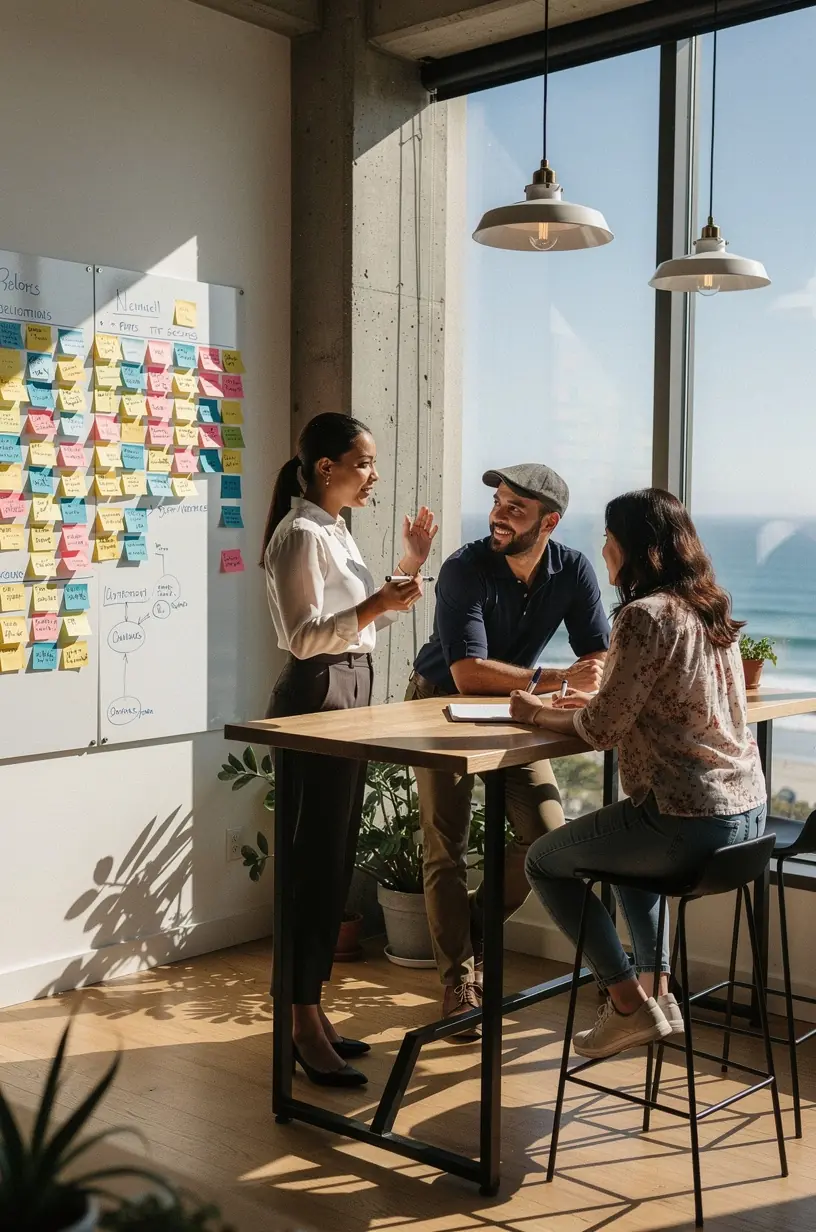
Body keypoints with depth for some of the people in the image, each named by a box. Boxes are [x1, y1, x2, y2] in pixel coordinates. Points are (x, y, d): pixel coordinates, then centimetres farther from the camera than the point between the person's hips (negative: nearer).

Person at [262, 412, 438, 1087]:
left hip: (348, 699, 10)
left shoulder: (335, 531, 17)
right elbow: (304, 637, -19)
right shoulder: (301, 534, -12)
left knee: (335, 861, 11)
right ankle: (305, 1027, -1)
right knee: (316, 863, -8)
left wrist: (408, 568, 12)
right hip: (316, 699, -10)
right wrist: (376, 604, -28)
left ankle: (311, 1011, 19)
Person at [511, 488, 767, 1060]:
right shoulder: (712, 609, 11)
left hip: (689, 820, -9)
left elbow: (602, 729, -14)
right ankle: (658, 993, 31)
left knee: (544, 862, 12)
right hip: (748, 812, 9)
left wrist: (540, 713, 4)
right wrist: (595, 701, 14)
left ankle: (630, 1006, 12)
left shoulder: (645, 616, -16)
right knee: (626, 841, 37)